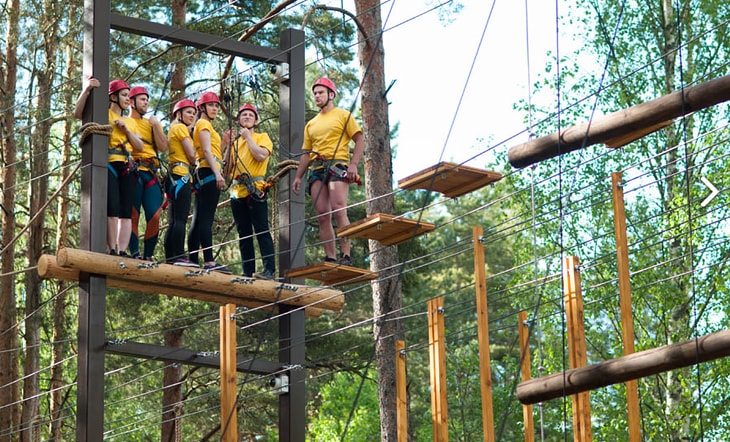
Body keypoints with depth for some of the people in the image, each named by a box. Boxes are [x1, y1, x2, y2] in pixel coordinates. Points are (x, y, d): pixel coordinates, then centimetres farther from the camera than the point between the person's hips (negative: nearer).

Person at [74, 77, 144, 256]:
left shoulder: (130, 121, 24)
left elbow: (139, 146, 15)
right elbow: (77, 113, -8)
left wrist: (126, 129, 2)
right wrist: (87, 90, -17)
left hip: (127, 168, 6)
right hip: (109, 165, -6)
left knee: (126, 211, -4)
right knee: (112, 209, -18)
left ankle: (122, 252, -7)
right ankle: (112, 251, -19)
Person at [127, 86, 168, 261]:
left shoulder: (151, 123, 23)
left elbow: (163, 147, 11)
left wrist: (156, 126, 2)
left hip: (151, 174, 4)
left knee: (154, 216, -5)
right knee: (133, 215, -8)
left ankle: (148, 255, 1)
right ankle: (135, 254, -8)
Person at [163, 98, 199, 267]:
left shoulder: (173, 129, 25)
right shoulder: (181, 128, -3)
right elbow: (192, 155, -8)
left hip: (174, 177, 10)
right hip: (182, 174, -10)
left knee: (174, 221, 7)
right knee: (180, 219, -16)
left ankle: (170, 257, 4)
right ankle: (179, 256, -22)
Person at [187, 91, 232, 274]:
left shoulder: (203, 125, 28)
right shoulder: (204, 124, 0)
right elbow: (207, 151, -13)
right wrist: (218, 173, -22)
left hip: (202, 173, 11)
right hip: (209, 171, -11)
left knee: (199, 219, 6)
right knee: (206, 218, -17)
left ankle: (193, 260, 4)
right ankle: (209, 261, -25)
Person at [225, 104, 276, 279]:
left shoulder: (262, 137, 8)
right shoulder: (236, 142, 21)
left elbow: (261, 155, -14)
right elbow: (228, 169, 13)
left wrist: (248, 136, -4)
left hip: (255, 190, -6)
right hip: (237, 191, 6)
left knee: (262, 230, -13)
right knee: (244, 233, 4)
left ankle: (269, 270, -18)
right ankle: (248, 272, 5)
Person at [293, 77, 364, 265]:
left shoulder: (343, 115, 9)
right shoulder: (311, 124, 25)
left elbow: (360, 140, 1)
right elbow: (306, 152, 24)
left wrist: (353, 164, -13)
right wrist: (298, 177, 12)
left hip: (337, 165, -6)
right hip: (316, 169, 6)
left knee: (339, 210, -19)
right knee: (322, 215, -4)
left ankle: (345, 256, -21)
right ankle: (329, 258, -5)